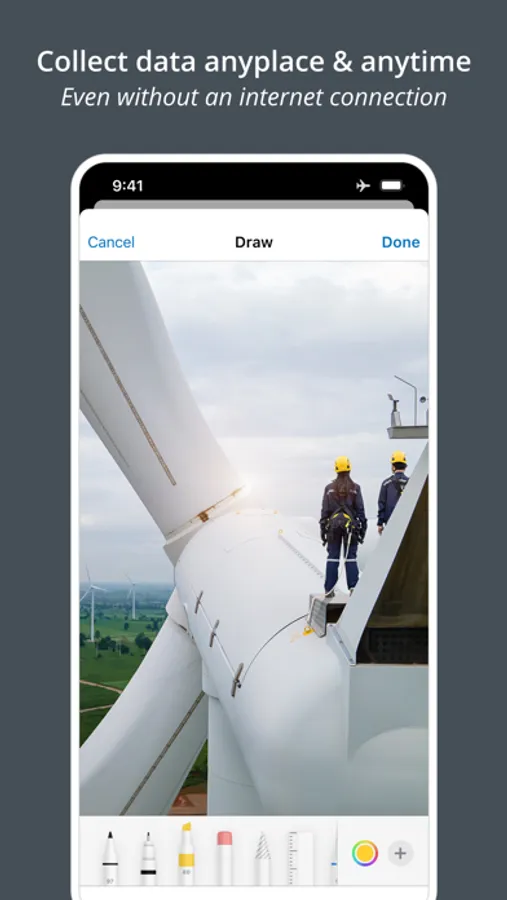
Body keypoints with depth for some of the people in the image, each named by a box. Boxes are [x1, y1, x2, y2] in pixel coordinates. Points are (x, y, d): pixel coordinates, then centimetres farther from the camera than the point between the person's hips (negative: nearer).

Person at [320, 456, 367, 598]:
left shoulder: (329, 488, 2)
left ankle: (329, 589, 4)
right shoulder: (355, 488, -2)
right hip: (350, 525, -1)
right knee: (351, 557, 1)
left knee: (332, 557, 5)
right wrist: (363, 526, 5)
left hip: (333, 524, 1)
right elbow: (360, 509, -2)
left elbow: (324, 510, 4)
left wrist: (323, 528, 9)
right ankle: (353, 587, -4)